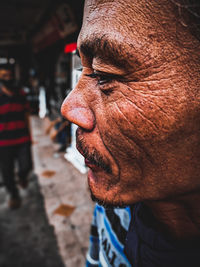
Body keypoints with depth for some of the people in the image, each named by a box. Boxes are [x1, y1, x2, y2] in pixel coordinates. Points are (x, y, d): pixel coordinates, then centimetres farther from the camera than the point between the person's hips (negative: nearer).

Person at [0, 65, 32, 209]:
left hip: (22, 139, 2)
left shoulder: (20, 94, 6)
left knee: (26, 166, 1)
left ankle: (22, 176, 39)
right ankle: (13, 194, 32)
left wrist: (29, 135, 13)